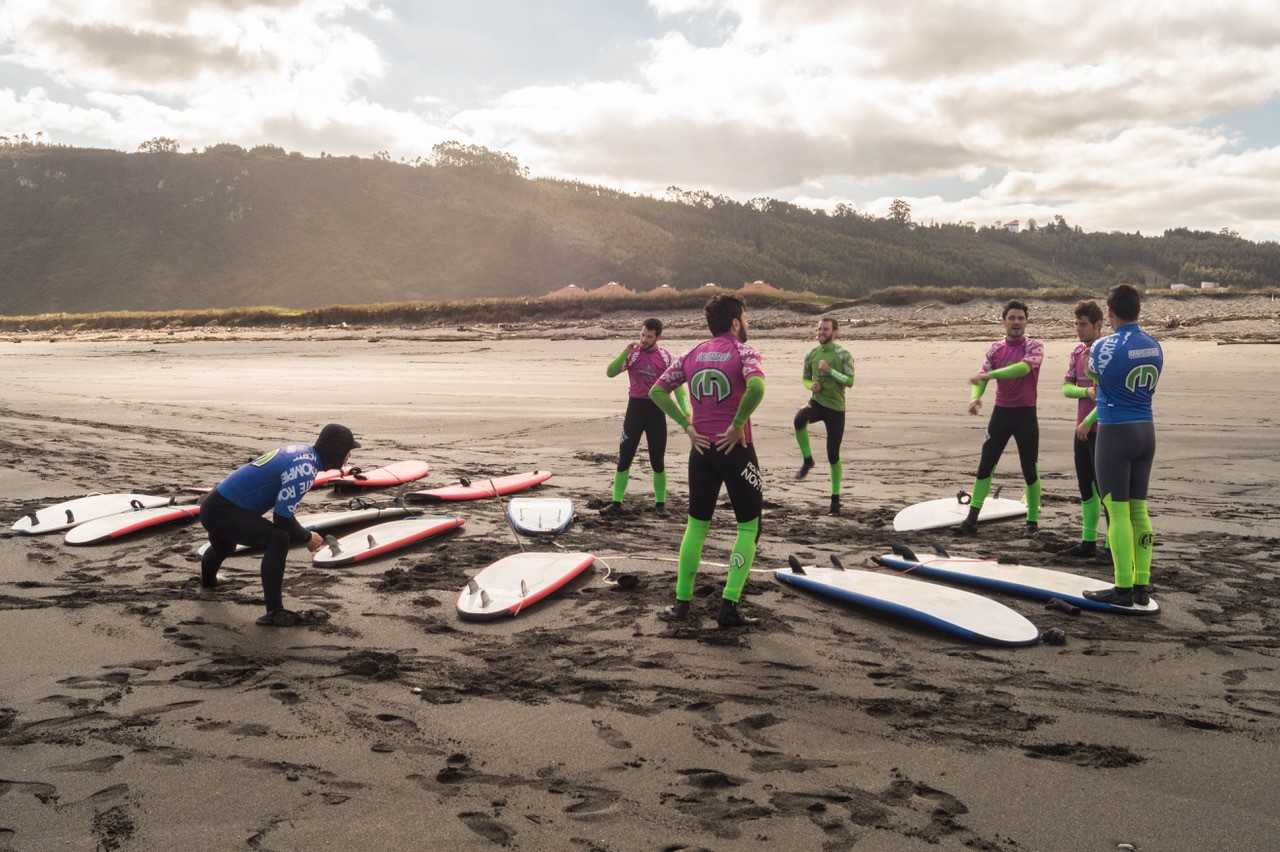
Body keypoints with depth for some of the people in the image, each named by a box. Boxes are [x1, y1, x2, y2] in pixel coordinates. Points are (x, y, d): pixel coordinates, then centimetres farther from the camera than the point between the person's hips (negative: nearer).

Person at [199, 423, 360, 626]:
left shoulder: (303, 451, 2)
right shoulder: (304, 470, -26)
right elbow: (282, 519, -24)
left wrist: (302, 534, 14)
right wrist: (307, 538, -7)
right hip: (220, 512, -10)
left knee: (224, 546, 39)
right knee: (277, 539, -25)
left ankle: (208, 579, 72)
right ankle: (274, 612, -22)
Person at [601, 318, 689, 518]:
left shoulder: (666, 357, 1)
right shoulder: (632, 354, 1)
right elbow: (610, 373, -7)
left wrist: (685, 411, -8)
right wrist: (625, 352, -17)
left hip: (657, 410, 0)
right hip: (636, 407, 0)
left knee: (658, 461, 6)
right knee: (624, 458, 1)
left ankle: (660, 503, 17)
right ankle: (616, 503, 8)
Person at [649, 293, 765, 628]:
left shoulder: (691, 355, 9)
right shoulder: (743, 352, -7)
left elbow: (657, 390, 5)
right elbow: (756, 386, -28)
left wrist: (687, 425, 2)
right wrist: (738, 425, -18)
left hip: (701, 450, 5)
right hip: (735, 450, -5)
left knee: (696, 525, 17)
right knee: (749, 526, 8)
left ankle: (682, 602, 17)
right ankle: (729, 606, 0)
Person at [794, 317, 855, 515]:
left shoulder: (843, 354, -6)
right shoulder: (811, 354, 7)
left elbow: (850, 382, -12)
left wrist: (829, 370, -21)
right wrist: (811, 385, -4)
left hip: (835, 408, -2)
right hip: (816, 402, 2)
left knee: (833, 456, 2)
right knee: (799, 420, -35)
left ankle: (835, 499, 18)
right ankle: (807, 460, -13)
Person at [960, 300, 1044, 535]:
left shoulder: (1035, 347, -6)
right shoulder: (995, 348, 6)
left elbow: (1023, 368, -26)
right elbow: (981, 376, -3)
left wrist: (989, 374, -37)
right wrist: (975, 396, -25)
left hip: (1025, 414, -3)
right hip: (1001, 412, 3)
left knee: (1030, 470, 3)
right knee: (985, 465, 2)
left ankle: (1033, 520, 14)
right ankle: (972, 517, 6)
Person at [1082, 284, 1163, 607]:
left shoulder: (1105, 346, -15)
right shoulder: (1154, 346, 6)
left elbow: (1091, 371, 5)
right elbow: (1144, 389, 14)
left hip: (1116, 434, -7)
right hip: (1146, 431, 7)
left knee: (1118, 512, -2)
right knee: (1139, 510, 11)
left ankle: (1123, 589, 1)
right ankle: (1142, 586, 15)